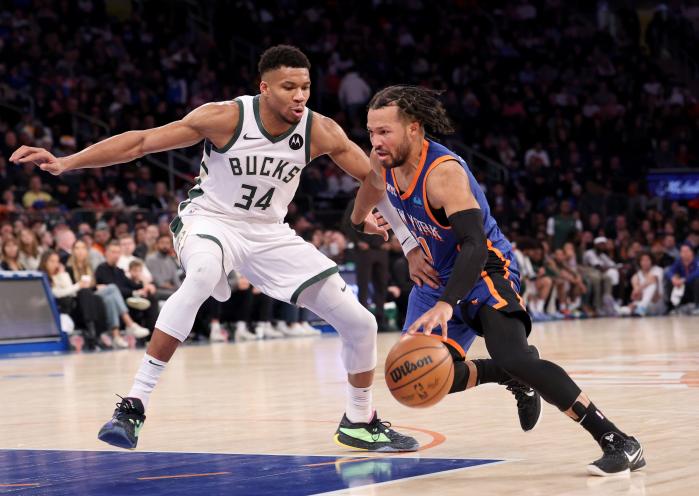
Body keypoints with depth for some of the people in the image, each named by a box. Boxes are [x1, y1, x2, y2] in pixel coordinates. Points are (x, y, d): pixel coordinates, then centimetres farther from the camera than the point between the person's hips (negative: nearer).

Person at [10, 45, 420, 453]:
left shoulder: (320, 131, -14)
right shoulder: (226, 117, -21)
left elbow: (375, 176, 0)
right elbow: (142, 142, -21)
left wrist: (363, 216, -15)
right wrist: (66, 162, -27)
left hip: (270, 233, 4)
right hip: (210, 220, -4)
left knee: (359, 322, -1)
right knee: (202, 274, -42)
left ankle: (360, 422, 25)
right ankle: (134, 405, -37)